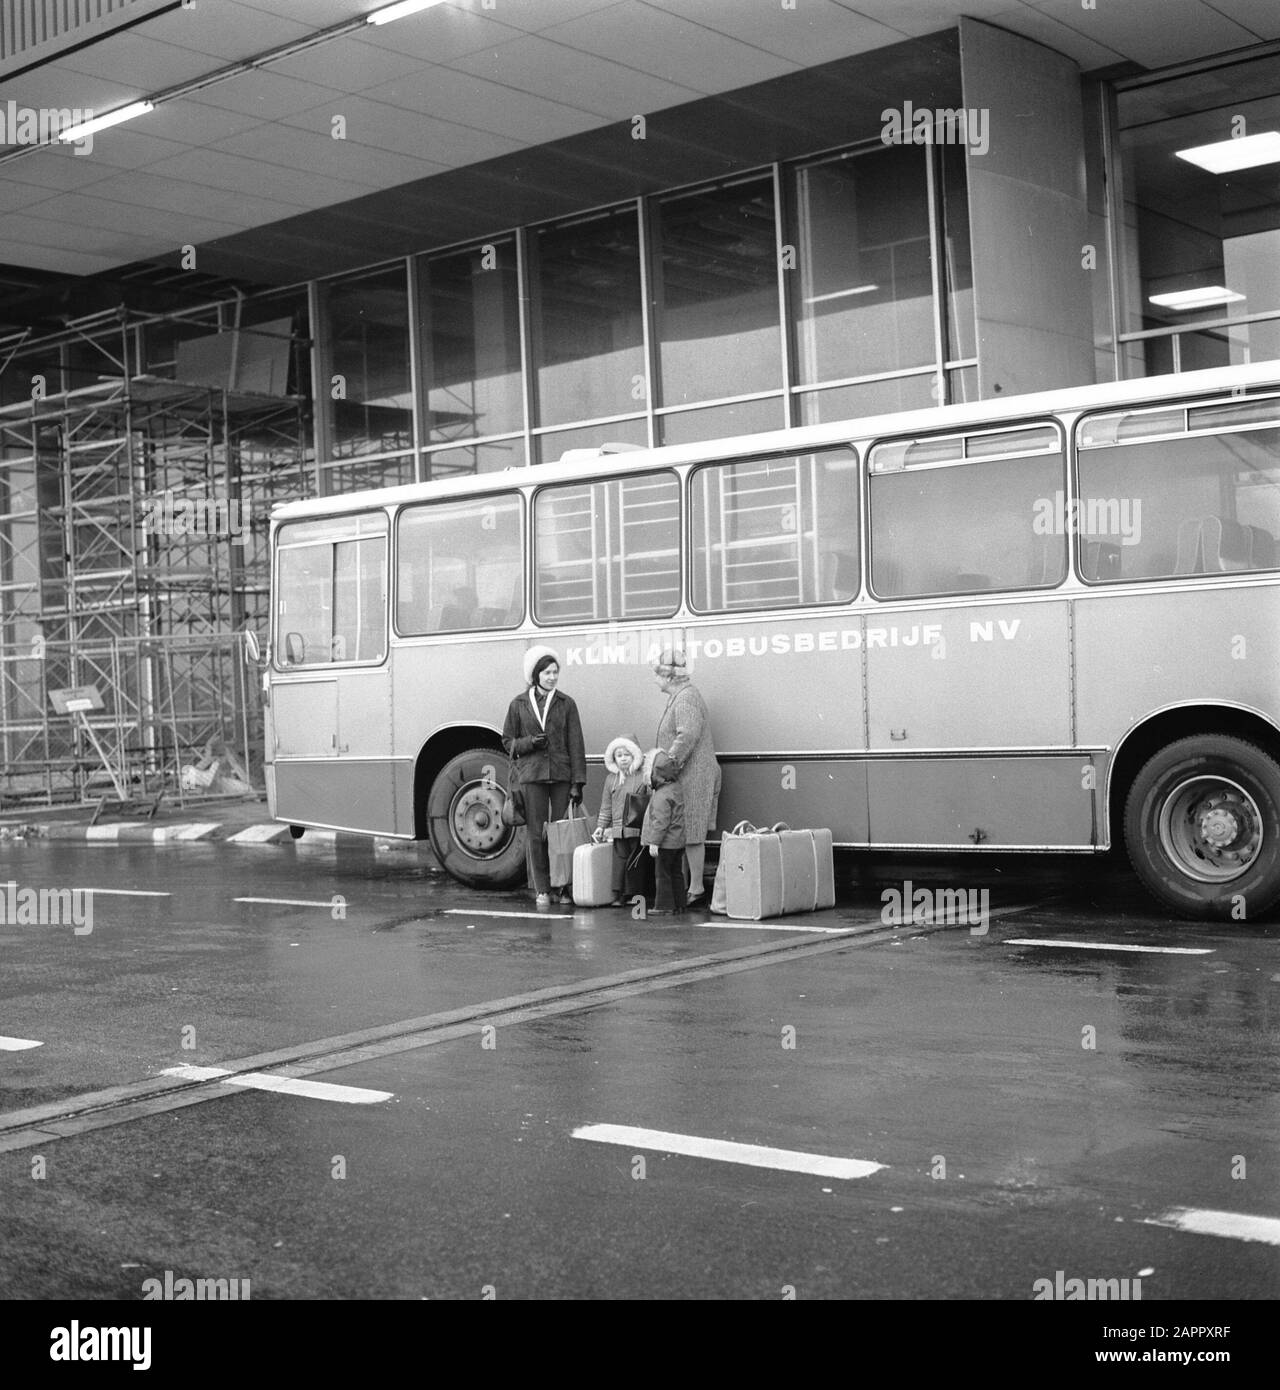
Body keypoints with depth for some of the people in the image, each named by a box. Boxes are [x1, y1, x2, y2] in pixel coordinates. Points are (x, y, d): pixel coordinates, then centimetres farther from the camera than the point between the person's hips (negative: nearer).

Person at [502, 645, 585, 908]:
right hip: (531, 775, 0)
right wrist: (530, 743, -10)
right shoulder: (519, 704, 6)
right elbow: (508, 742, 11)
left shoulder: (566, 704, 6)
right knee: (535, 833, -1)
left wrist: (577, 784, -4)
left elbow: (576, 745, 3)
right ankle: (541, 890, 5)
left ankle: (565, 887, 6)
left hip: (561, 775, 0)